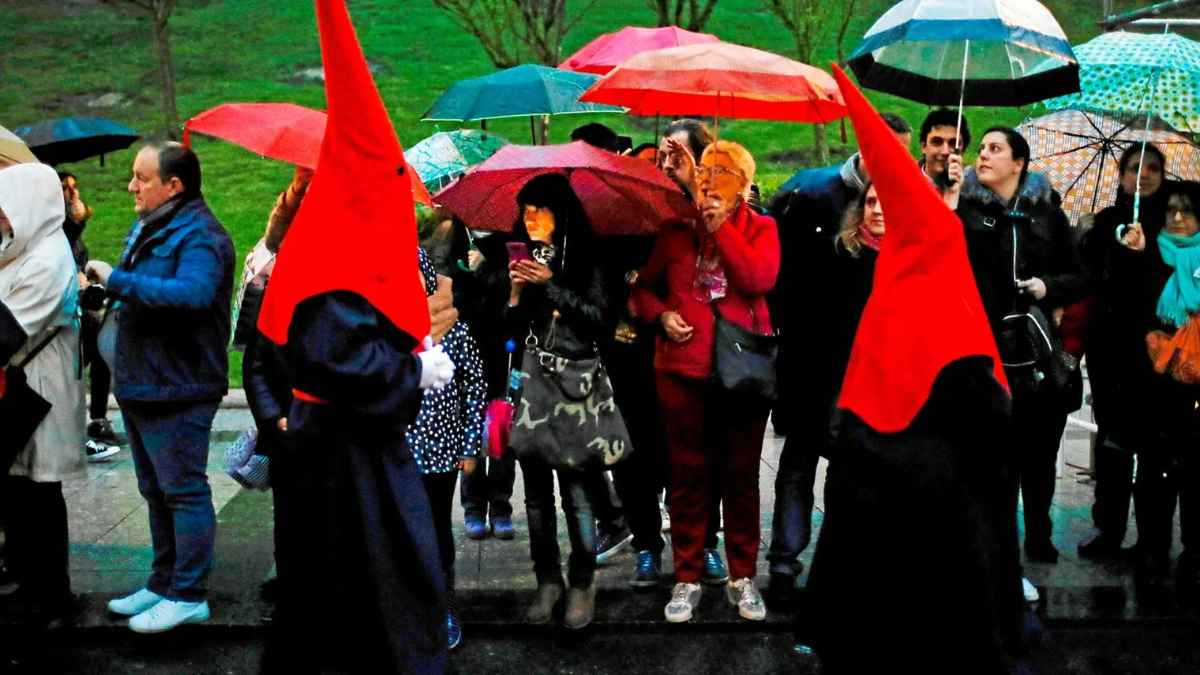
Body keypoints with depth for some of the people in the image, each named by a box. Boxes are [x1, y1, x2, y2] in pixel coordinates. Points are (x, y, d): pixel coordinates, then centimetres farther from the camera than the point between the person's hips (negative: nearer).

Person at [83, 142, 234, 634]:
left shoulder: (199, 237, -16)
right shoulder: (147, 229, 15)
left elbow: (192, 293, -34)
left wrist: (117, 281, -28)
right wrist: (119, 306, 9)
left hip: (177, 390, -10)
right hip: (140, 386, 10)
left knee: (183, 492, -3)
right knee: (156, 492, 18)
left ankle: (188, 596, 5)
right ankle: (163, 583, 29)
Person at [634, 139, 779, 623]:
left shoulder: (760, 228, 4)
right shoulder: (676, 228, 7)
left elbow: (761, 279, -15)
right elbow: (643, 286, 14)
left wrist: (722, 227, -13)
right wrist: (661, 315, -6)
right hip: (683, 369, 1)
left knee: (741, 474, 6)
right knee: (689, 474, 6)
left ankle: (742, 577, 18)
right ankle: (687, 578, 16)